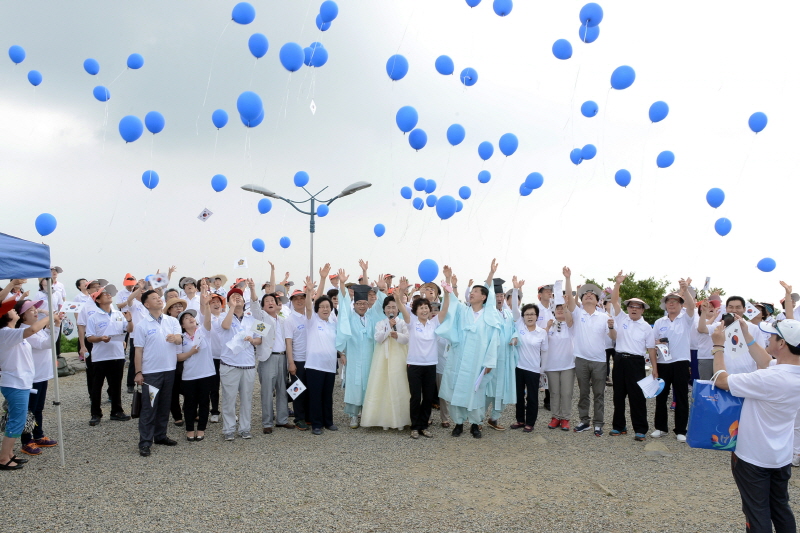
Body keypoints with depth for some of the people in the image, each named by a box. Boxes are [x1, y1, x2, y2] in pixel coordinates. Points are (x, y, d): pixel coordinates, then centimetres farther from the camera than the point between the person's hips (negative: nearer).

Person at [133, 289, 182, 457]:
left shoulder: (172, 321, 4)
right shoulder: (141, 325, -4)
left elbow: (180, 340, -9)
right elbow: (138, 350, -4)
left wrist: (174, 338, -33)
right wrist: (138, 372, -8)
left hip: (169, 370, 4)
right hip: (150, 372, -4)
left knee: (164, 406, 13)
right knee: (149, 408, -1)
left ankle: (161, 436, 26)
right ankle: (145, 443, 3)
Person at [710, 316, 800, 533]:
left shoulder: (769, 379, -31)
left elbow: (721, 380, -20)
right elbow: (765, 361, 13)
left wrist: (718, 346, -8)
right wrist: (746, 332, 12)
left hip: (753, 457, -7)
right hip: (782, 457, 7)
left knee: (758, 514, 6)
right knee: (781, 509, 22)